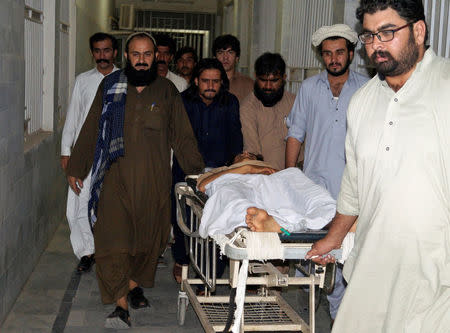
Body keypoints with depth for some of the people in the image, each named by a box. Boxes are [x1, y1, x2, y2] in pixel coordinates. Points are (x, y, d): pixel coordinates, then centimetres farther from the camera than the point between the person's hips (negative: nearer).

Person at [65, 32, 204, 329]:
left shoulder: (167, 91, 7)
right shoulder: (110, 87, 7)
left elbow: (183, 137, 10)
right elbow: (90, 130, 13)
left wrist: (199, 172, 6)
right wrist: (76, 168, 14)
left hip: (154, 181, 1)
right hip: (115, 177, 0)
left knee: (149, 237, 8)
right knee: (113, 238, -10)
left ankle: (135, 284, 33)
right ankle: (122, 305, -9)